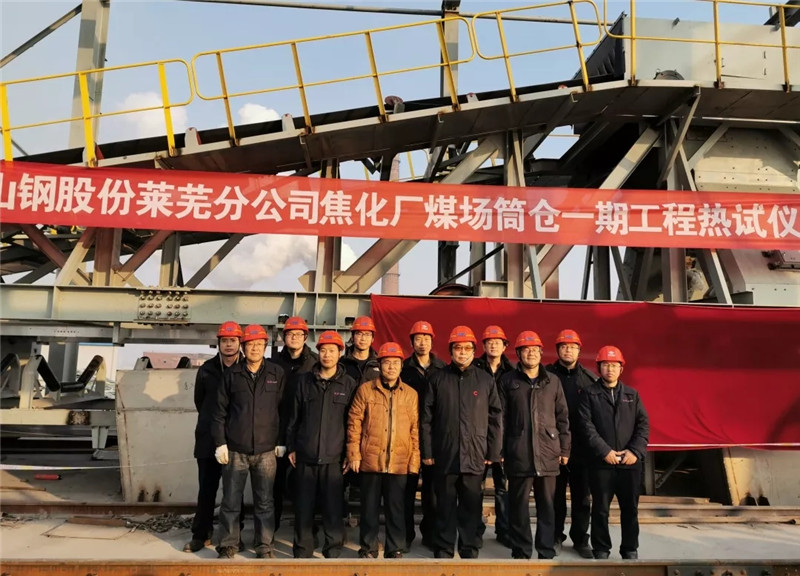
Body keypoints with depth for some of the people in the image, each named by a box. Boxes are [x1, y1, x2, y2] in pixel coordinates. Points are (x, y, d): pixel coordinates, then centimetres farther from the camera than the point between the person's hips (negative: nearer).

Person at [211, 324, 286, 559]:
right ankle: (228, 546, 22)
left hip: (266, 450, 0)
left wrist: (281, 441, 3)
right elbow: (220, 410, 4)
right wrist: (220, 442, -1)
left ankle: (264, 546, 20)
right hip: (235, 449, 0)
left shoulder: (277, 373, 1)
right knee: (230, 502, 8)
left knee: (264, 502, 8)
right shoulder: (232, 374, 2)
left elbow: (284, 409, 4)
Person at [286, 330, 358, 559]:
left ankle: (333, 551, 16)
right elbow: (294, 417, 9)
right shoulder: (304, 380, 6)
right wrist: (291, 447, 7)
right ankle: (302, 551, 22)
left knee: (333, 507, 1)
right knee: (304, 507, 8)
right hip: (305, 455, 2)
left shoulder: (349, 384, 2)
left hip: (334, 457, -1)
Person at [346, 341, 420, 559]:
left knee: (396, 508, 9)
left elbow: (416, 429, 6)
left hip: (399, 462, 1)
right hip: (370, 459, -1)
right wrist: (353, 454, -5)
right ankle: (368, 549, 23)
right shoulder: (365, 389, 1)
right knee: (369, 507, 9)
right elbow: (354, 423, 0)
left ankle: (395, 550, 22)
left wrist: (414, 460, 1)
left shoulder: (411, 394, 6)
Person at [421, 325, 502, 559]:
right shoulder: (437, 378, 3)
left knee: (472, 507, 8)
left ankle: (470, 551, 21)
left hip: (475, 457, 1)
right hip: (444, 455, 0)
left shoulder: (486, 380, 5)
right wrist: (427, 451, -2)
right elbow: (426, 417, 2)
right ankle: (443, 551, 21)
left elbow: (495, 419, 5)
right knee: (445, 507, 9)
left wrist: (493, 452, 1)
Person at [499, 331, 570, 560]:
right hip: (519, 453, -1)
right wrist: (500, 450, -2)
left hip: (548, 453, 1)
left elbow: (562, 417, 10)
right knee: (518, 505, 5)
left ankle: (547, 552, 18)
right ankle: (521, 552, 18)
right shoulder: (508, 381, 4)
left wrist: (564, 448, 6)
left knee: (547, 505, 7)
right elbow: (501, 418, 2)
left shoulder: (553, 380, 9)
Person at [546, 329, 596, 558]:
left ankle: (580, 539, 24)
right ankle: (555, 536, 25)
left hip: (582, 447, 1)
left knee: (582, 496, 10)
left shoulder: (590, 379, 4)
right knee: (555, 495, 10)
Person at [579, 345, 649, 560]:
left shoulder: (632, 394, 11)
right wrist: (605, 451, -14)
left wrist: (635, 451, -8)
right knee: (600, 509, 6)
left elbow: (643, 424, 5)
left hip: (630, 462, 2)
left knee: (630, 509, 9)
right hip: (601, 462, -2)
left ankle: (630, 550, 24)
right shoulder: (589, 395, 2)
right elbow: (587, 426, -6)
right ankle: (601, 549, 20)